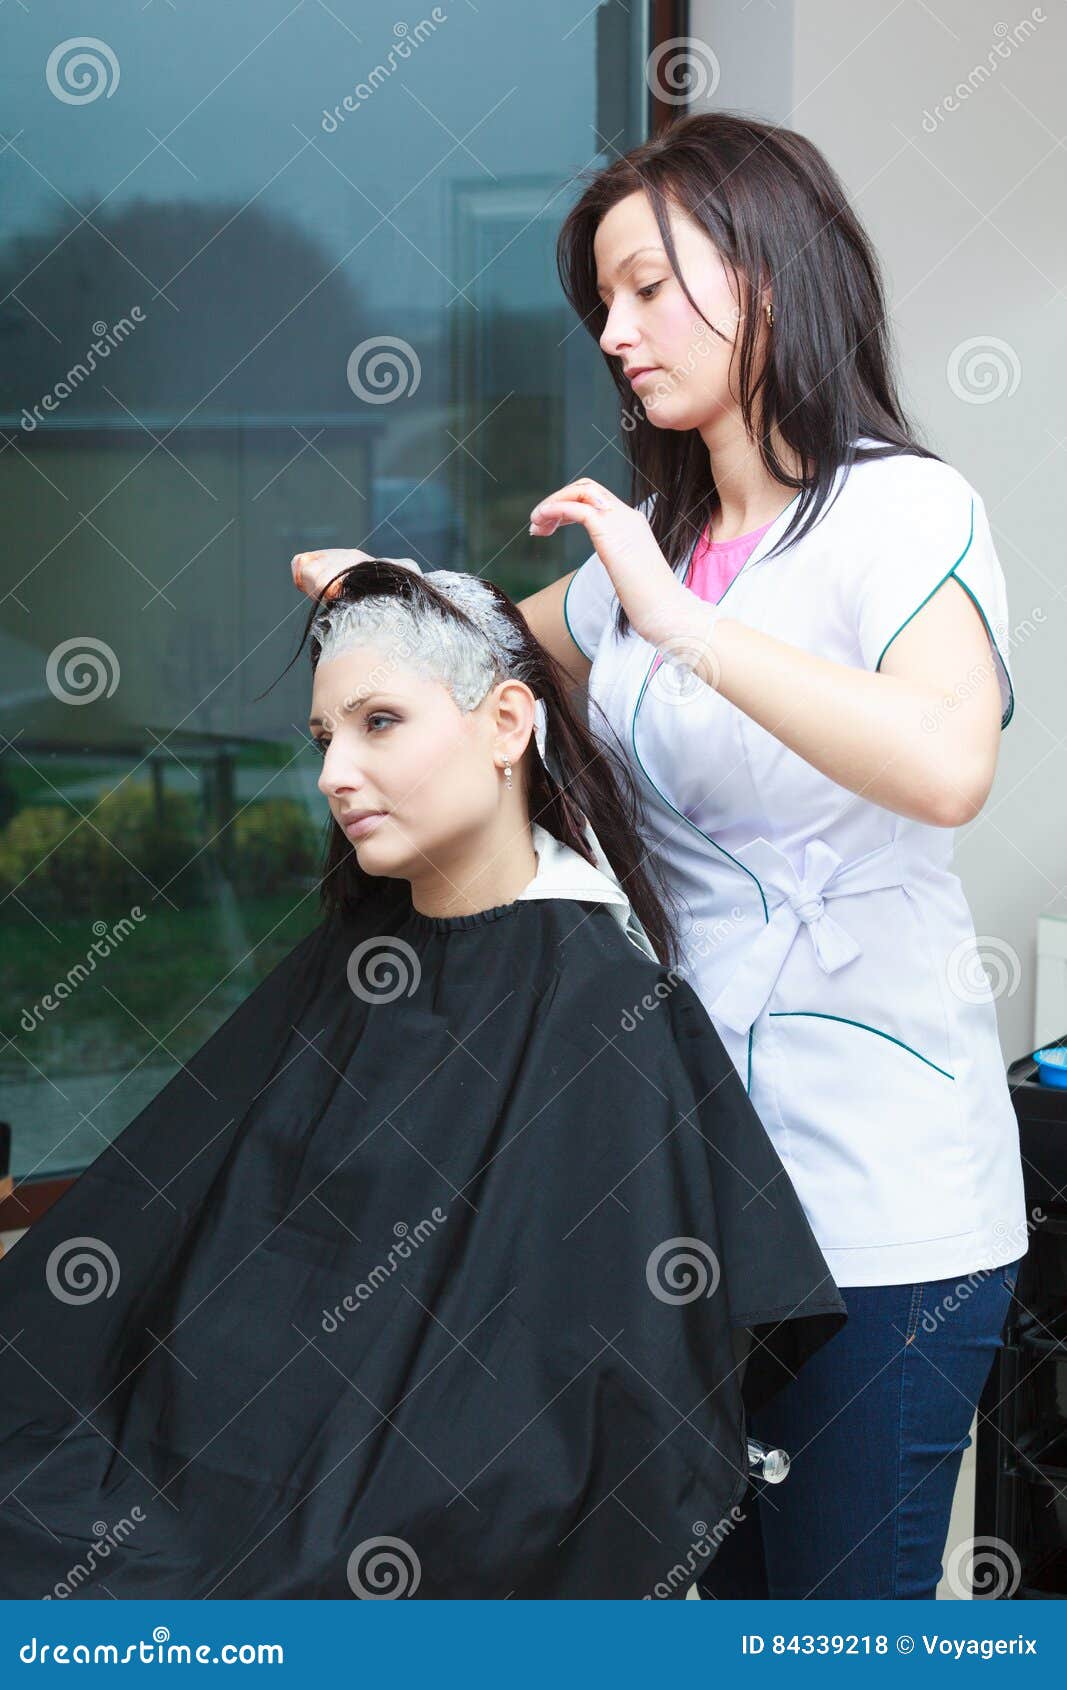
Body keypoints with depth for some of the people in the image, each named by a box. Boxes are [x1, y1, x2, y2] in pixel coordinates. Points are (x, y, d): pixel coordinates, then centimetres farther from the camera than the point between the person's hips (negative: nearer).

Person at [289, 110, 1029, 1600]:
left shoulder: (905, 511, -11)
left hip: (877, 1196, -7)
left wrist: (683, 621, -29)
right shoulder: (655, 535, 12)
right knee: (725, 1584, 16)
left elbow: (947, 766, -31)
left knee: (843, 1596, 2)